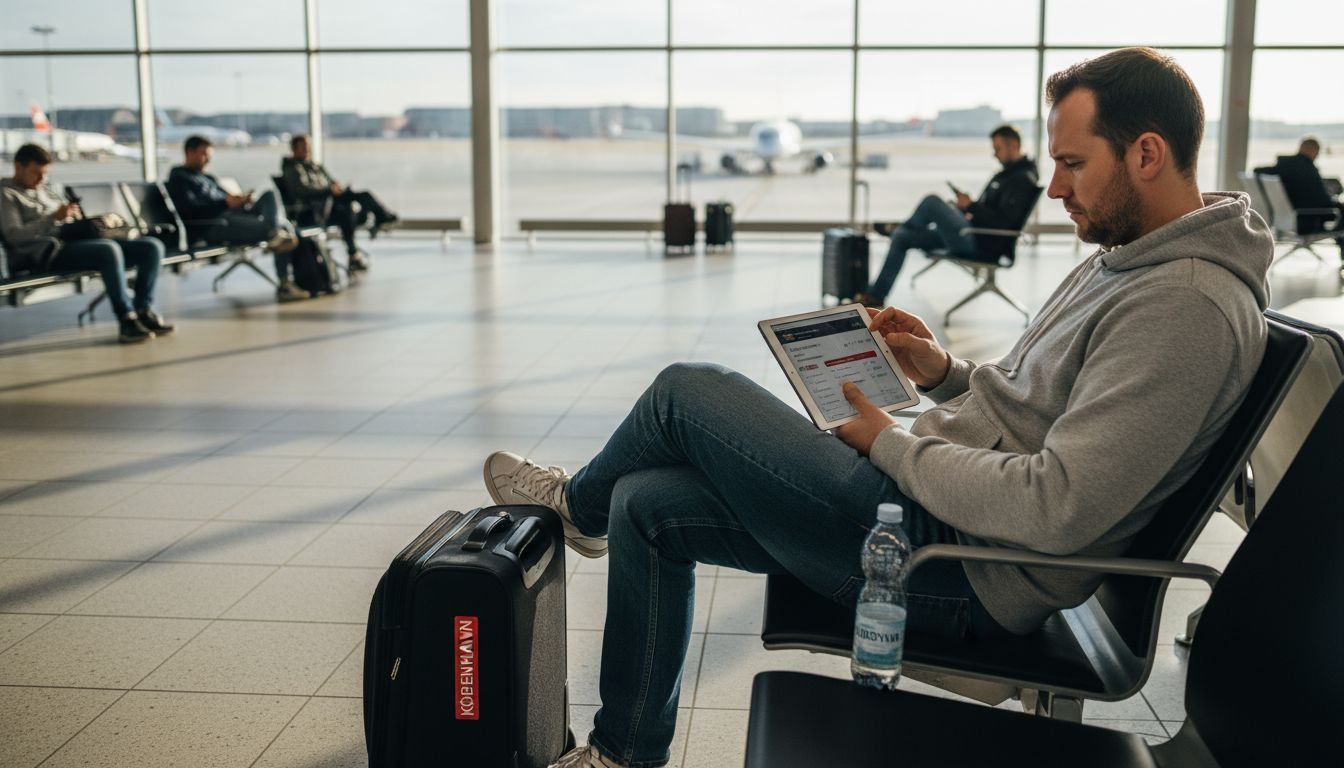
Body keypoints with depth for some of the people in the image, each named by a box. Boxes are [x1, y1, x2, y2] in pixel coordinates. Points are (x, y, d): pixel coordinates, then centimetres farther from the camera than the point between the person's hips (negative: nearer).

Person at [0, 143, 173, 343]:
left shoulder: (46, 190, 30)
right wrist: (54, 218, -19)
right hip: (48, 253, -8)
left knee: (152, 246, -10)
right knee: (109, 249, -39)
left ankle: (143, 310, -17)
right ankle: (126, 320, -38)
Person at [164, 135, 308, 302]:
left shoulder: (209, 178, 35)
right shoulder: (179, 177, 7)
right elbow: (188, 209, -10)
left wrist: (242, 200, 1)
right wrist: (225, 202, -19)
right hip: (209, 226, -8)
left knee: (270, 195, -14)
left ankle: (276, 232, -39)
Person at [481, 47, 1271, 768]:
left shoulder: (1190, 305, -20)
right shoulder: (1125, 258, 13)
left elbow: (1057, 508, -28)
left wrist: (891, 443, -15)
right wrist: (947, 374, 5)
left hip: (961, 569, -10)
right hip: (934, 499, 11)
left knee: (688, 390, -5)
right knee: (647, 505, 9)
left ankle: (581, 504, 29)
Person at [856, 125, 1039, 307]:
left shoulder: (1022, 179, -12)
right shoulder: (1007, 174, 22)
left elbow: (1003, 221, -23)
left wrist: (970, 206, -16)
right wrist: (964, 208, 10)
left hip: (980, 243, -12)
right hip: (972, 235, 12)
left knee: (932, 202, -18)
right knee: (901, 237, 9)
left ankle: (895, 229, 14)